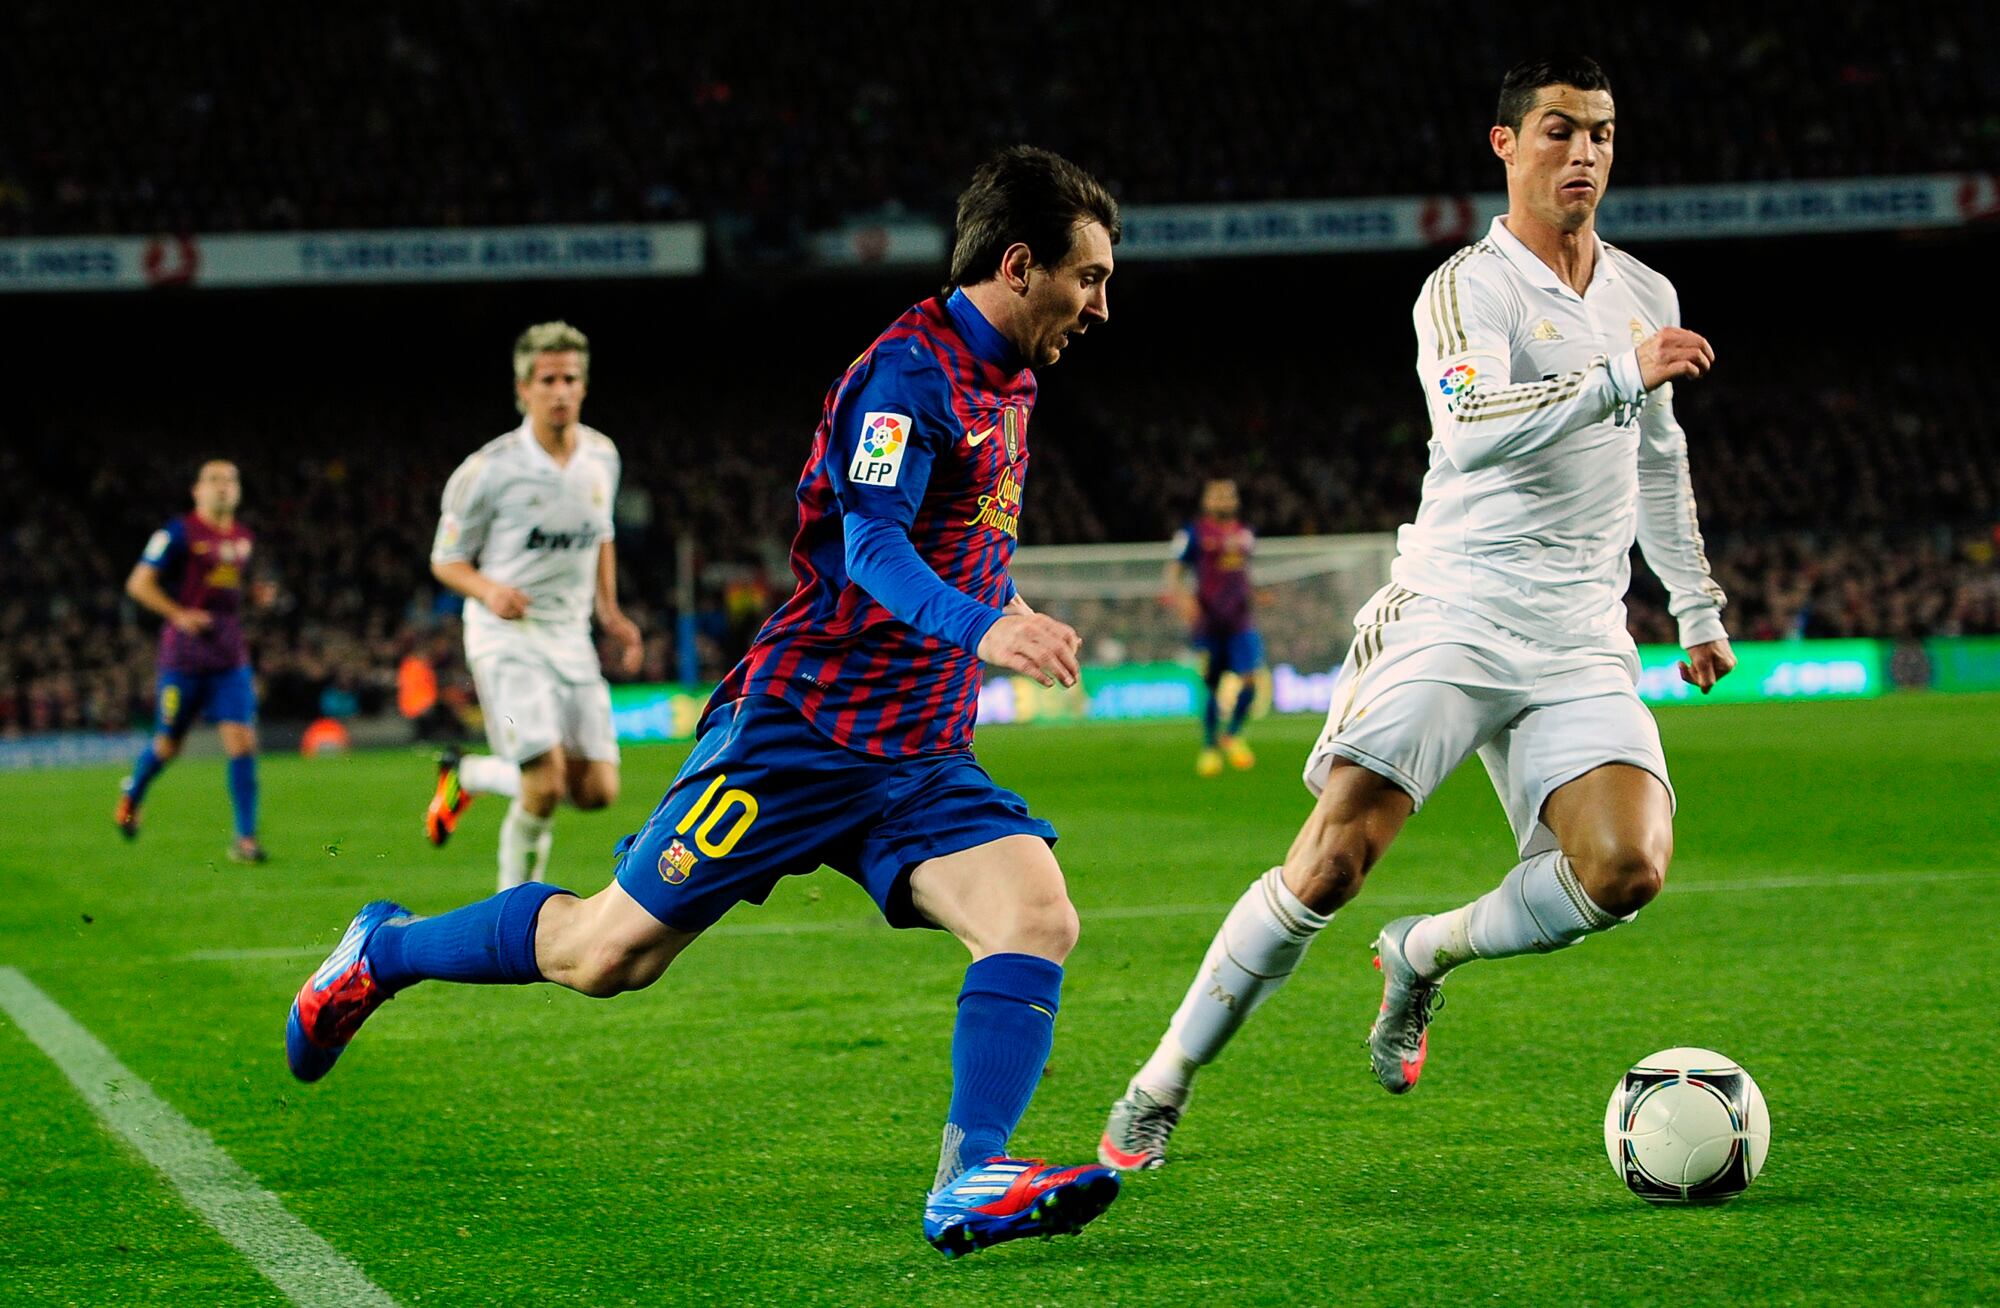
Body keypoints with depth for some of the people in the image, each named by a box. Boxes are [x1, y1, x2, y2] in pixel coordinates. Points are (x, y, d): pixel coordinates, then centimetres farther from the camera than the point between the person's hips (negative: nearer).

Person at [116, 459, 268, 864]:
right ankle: (132, 793, 39)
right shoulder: (179, 533, -8)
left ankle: (245, 837, -8)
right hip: (184, 658, -4)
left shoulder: (243, 538, 11)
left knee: (242, 740, -10)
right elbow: (138, 583, -10)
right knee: (167, 745, 7)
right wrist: (179, 614, -19)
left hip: (231, 659, 4)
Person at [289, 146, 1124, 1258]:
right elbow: (871, 544, -31)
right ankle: (384, 952, 24)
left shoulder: (1008, 380, 13)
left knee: (1040, 919, -18)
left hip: (919, 754, 8)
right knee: (607, 954, 0)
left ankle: (970, 1186, -21)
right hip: (800, 731, -8)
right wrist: (978, 625, -45)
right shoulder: (909, 370, -16)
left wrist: (1003, 602, 27)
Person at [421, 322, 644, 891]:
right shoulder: (489, 468, -13)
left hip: (571, 637, 6)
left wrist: (609, 609, 12)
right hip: (507, 637, -6)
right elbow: (446, 559, -4)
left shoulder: (601, 456, 4)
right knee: (545, 787, -19)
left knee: (596, 790, 0)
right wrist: (489, 590, -24)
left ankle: (468, 775, 25)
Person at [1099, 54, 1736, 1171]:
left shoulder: (1647, 295, 14)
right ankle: (1161, 1090, 1)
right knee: (1330, 866, -15)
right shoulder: (1466, 288, -6)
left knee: (1627, 870, -19)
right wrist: (1618, 376, -31)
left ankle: (1425, 955, 10)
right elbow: (1471, 429, -26)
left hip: (1583, 642, 5)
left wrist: (1698, 602, 34)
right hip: (1453, 618, -5)